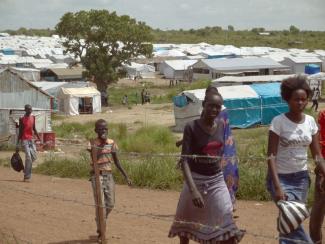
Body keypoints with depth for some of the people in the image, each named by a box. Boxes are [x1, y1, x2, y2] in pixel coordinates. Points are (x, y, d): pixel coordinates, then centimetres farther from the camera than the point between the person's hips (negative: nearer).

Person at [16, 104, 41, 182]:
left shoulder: (33, 117, 9)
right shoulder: (22, 119, -9)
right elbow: (20, 132, -8)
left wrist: (39, 138, 12)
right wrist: (17, 144, -8)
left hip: (31, 140, 7)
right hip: (24, 140, -7)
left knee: (34, 157, 5)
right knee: (28, 157, -13)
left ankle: (26, 171, 28)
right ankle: (27, 177, -8)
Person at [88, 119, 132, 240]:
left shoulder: (112, 143, 5)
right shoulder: (93, 143, -8)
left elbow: (117, 162, 10)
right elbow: (95, 159, -25)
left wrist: (126, 176, 8)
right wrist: (101, 144, -31)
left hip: (109, 175, 5)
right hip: (97, 175, -5)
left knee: (110, 204, 9)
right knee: (100, 204, -8)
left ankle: (100, 225, 32)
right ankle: (101, 231, 1)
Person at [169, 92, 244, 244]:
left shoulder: (221, 126, -1)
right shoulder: (192, 128, -16)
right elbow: (184, 160, -22)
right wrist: (193, 190, -31)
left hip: (217, 181, 3)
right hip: (196, 180, -3)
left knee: (227, 226, -4)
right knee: (186, 224, 13)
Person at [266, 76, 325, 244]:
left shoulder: (311, 121, 1)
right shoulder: (278, 122, -13)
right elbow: (271, 156, -15)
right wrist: (277, 186, -23)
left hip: (301, 177, 4)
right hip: (281, 177, -4)